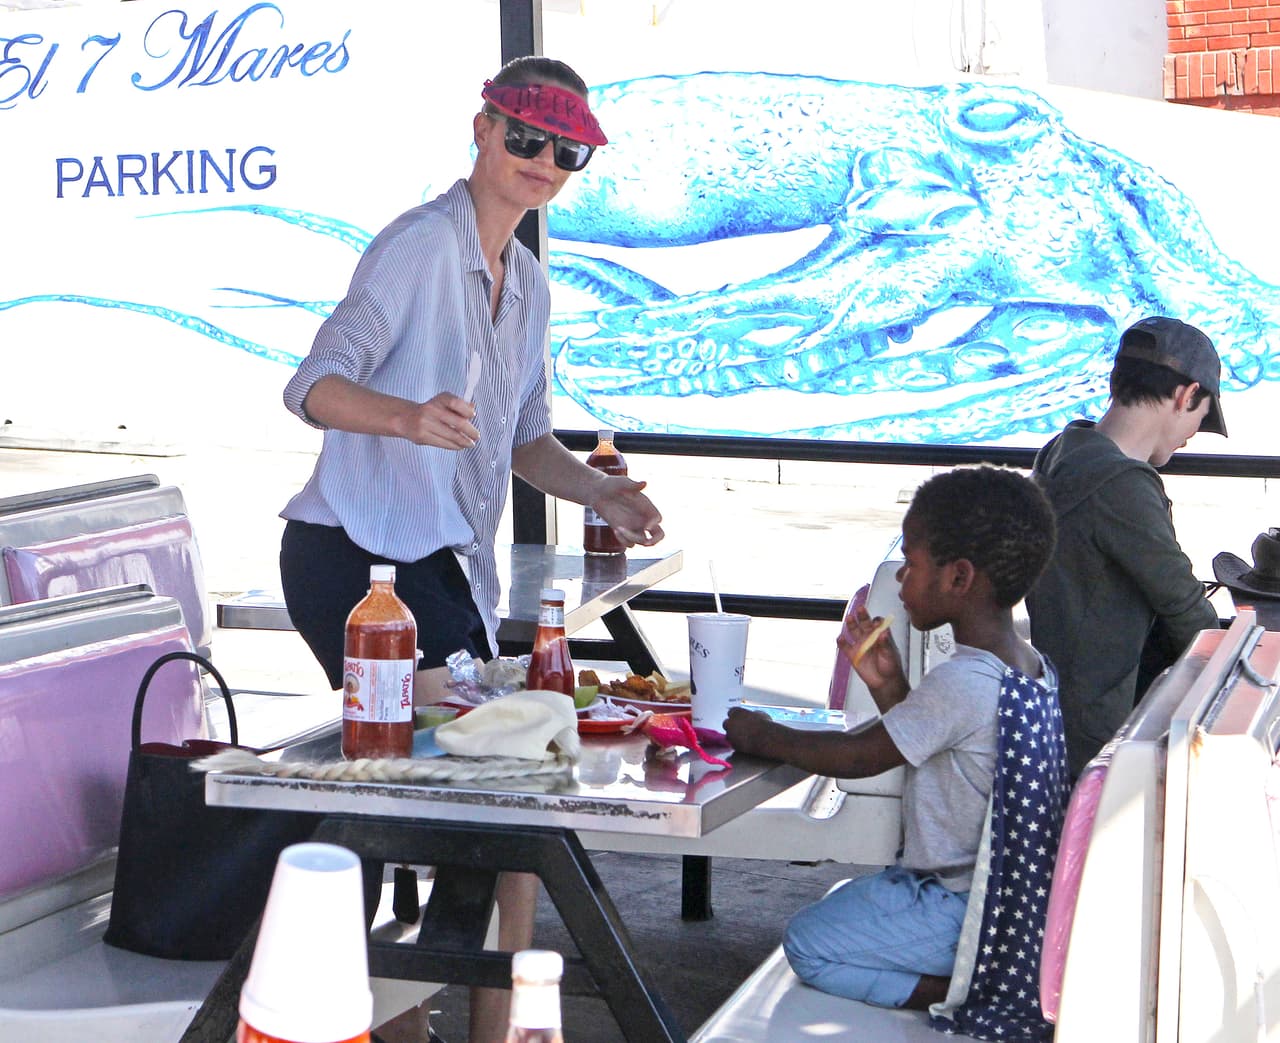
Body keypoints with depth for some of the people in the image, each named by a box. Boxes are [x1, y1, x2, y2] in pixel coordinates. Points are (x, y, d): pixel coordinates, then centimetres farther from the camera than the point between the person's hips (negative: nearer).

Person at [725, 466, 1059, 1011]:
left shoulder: (962, 682, -28)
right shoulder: (1034, 669, 1)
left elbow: (857, 757, -17)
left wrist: (764, 737, -4)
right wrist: (890, 687, 0)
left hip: (959, 912, -10)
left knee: (807, 944, -1)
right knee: (842, 899, 27)